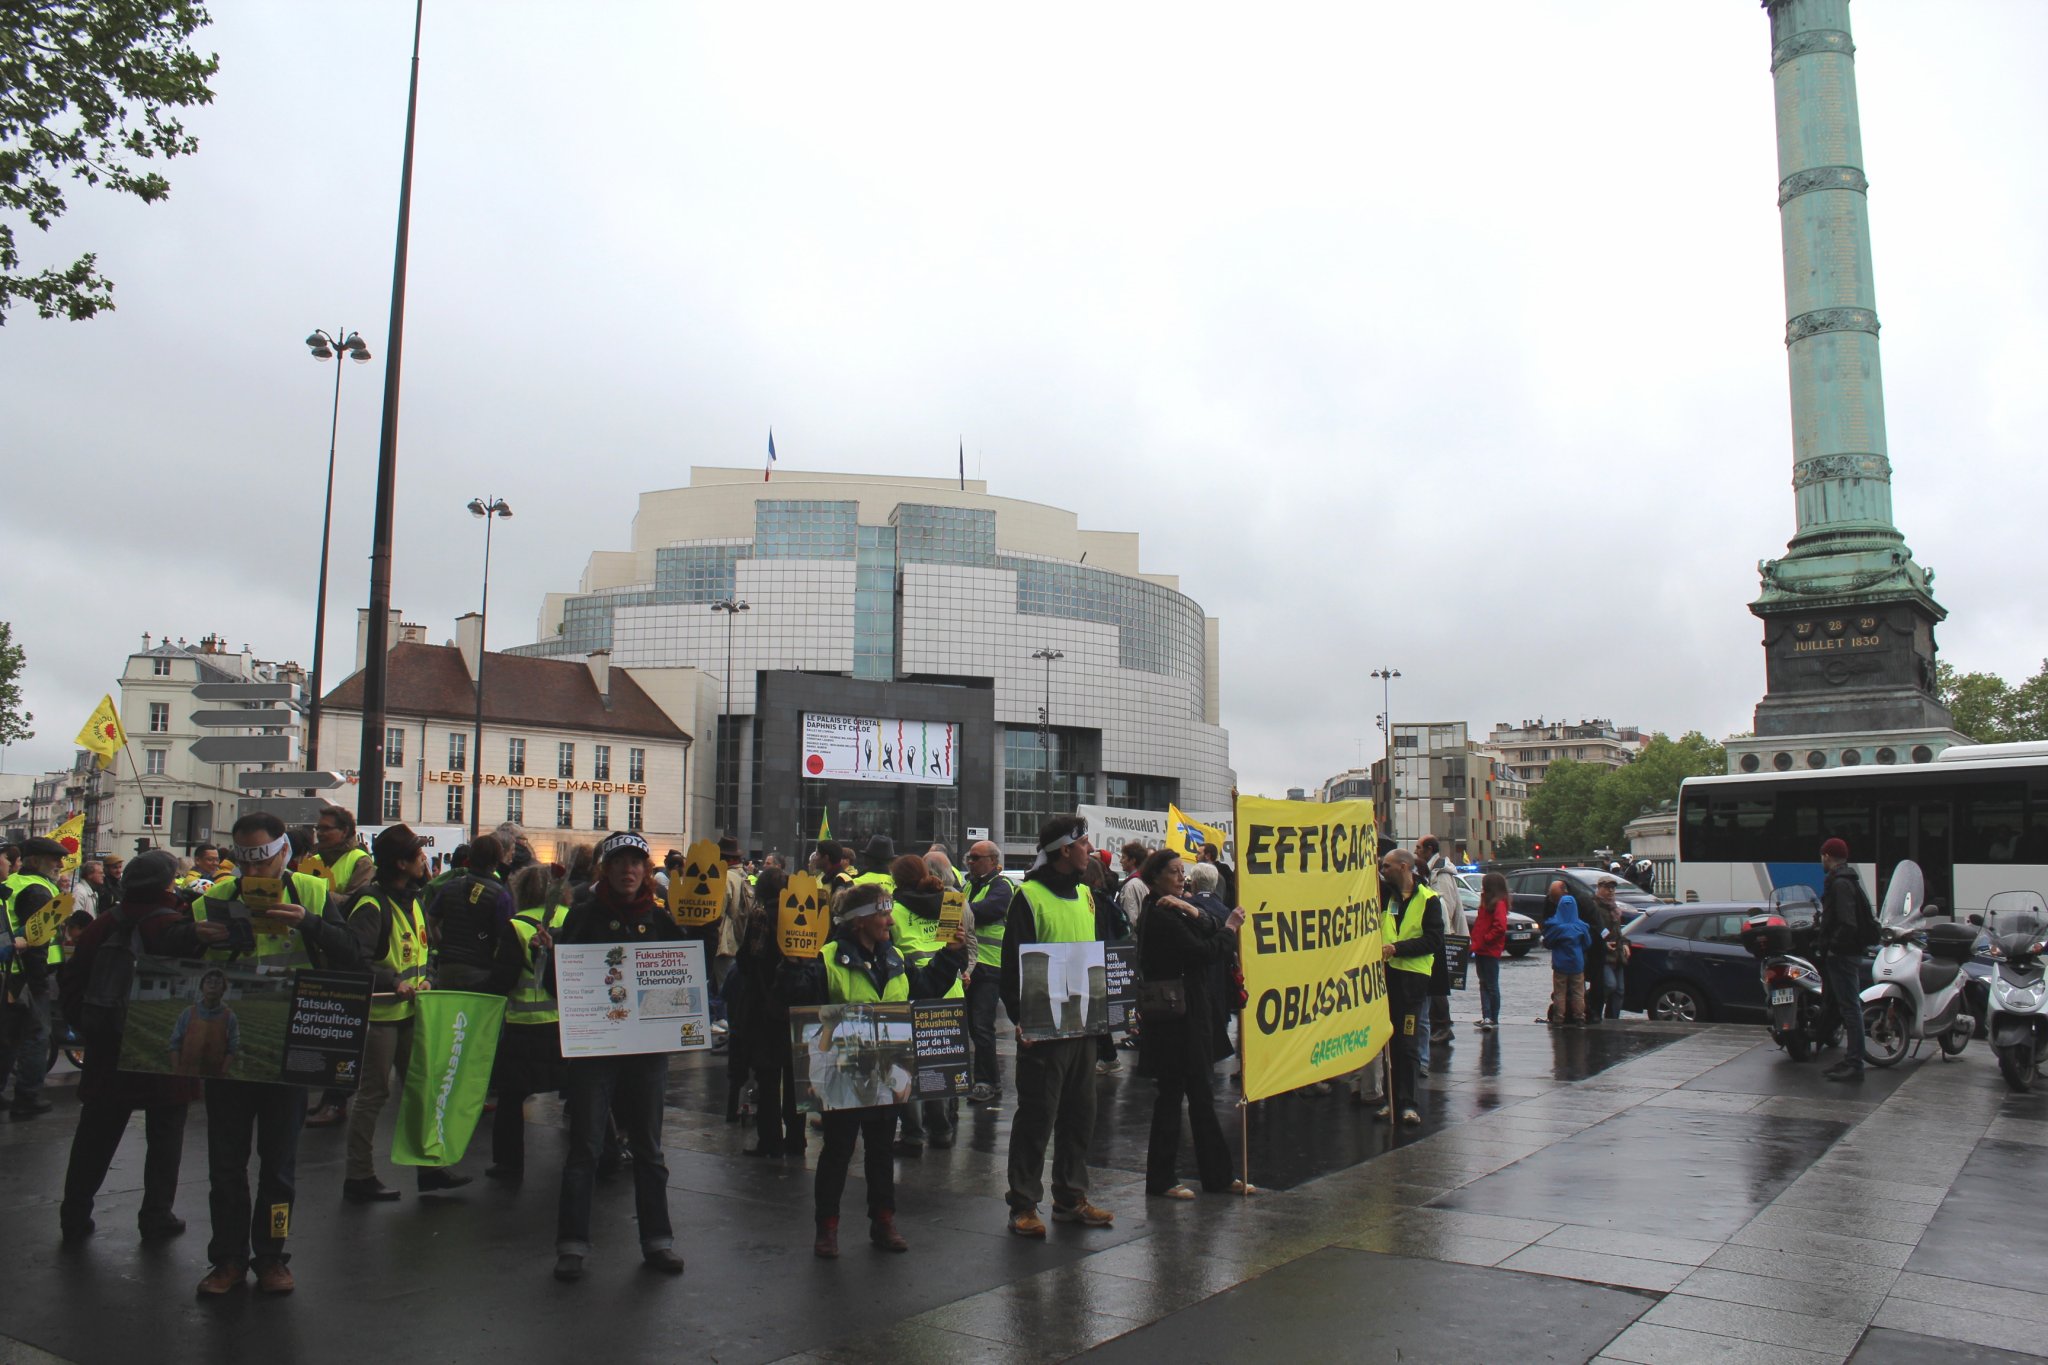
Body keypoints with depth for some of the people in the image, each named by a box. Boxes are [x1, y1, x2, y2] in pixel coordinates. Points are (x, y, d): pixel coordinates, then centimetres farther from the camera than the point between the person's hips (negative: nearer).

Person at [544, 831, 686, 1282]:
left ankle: (657, 1238, 21)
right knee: (585, 1146, 2)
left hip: (647, 1046, 2)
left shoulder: (659, 920, 7)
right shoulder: (585, 915, 0)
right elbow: (558, 983, -4)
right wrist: (551, 953, -24)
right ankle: (572, 1244, 12)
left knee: (648, 1145, 11)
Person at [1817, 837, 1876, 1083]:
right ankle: (1850, 1060, 19)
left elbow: (1847, 924, -23)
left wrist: (1831, 944, -17)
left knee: (1850, 1007, -9)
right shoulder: (1847, 880, 18)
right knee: (1849, 1007, 13)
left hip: (1842, 953, -11)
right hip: (1848, 952, 11)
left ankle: (1855, 1064, -8)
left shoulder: (1840, 883, -14)